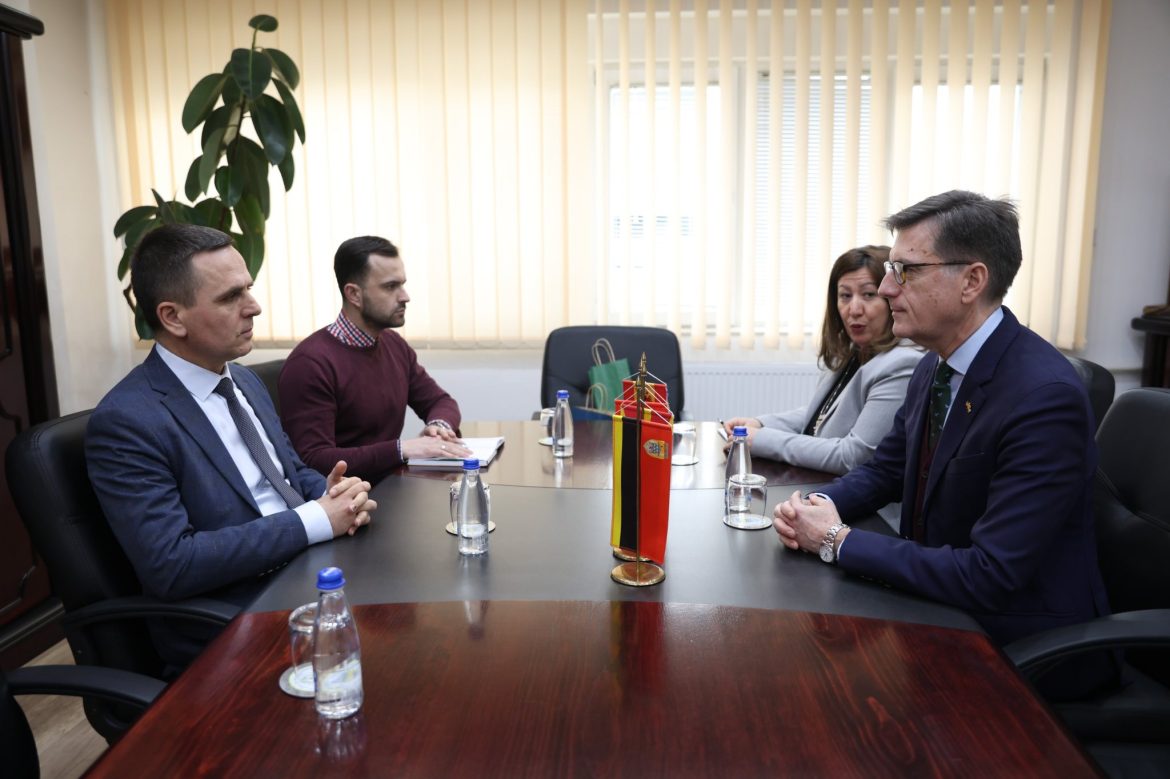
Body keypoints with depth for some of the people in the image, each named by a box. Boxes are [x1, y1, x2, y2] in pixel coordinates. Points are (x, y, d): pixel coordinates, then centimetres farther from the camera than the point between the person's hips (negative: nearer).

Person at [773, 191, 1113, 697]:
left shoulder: (1045, 396, -27)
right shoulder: (936, 366, -1)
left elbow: (989, 577, -29)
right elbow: (885, 470, 12)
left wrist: (839, 541, -23)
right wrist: (820, 506, -9)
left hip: (1024, 647, -7)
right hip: (943, 603, 7)